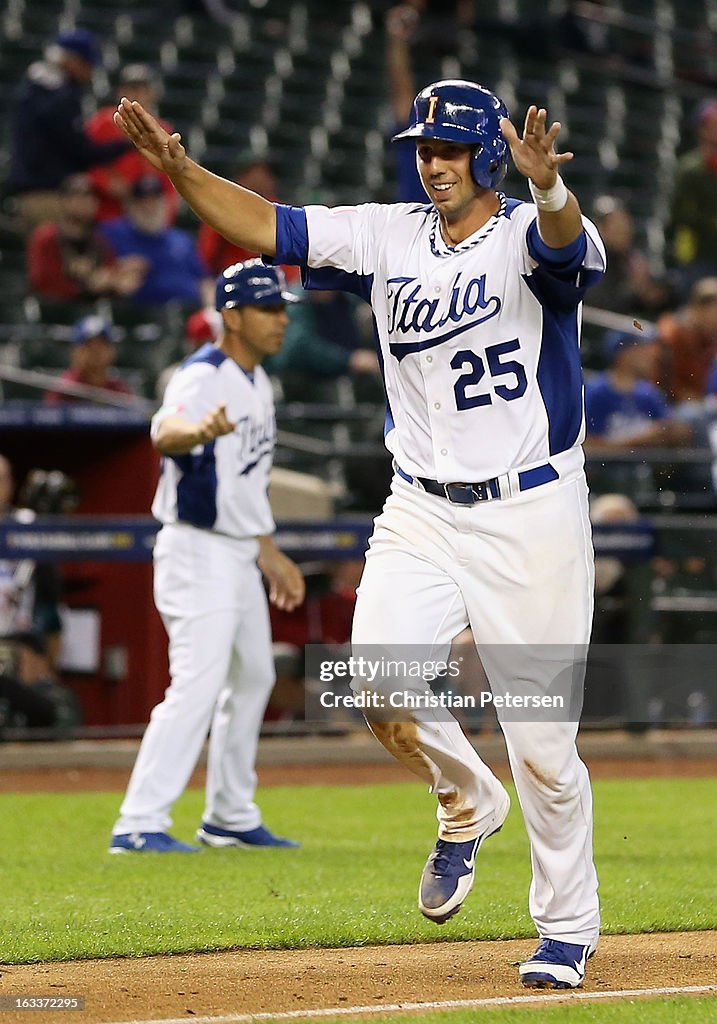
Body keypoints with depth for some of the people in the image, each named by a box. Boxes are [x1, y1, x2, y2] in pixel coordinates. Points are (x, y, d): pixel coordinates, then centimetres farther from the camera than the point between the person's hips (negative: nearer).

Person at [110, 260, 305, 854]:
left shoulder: (257, 382, 12)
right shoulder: (203, 376, -17)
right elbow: (165, 432, -41)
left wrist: (270, 553, 25)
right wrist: (199, 430, -63)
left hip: (241, 555, 10)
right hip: (197, 553, -10)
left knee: (253, 678, 17)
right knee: (198, 685, -16)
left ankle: (231, 818, 27)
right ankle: (140, 824, -17)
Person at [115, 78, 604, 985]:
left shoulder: (526, 237, -9)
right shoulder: (387, 238, 6)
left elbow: (566, 246, -33)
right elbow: (264, 226, 3)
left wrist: (550, 189, -56)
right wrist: (179, 170, -14)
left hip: (531, 514, -4)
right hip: (421, 511, 4)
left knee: (542, 743, -1)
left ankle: (567, 929, 19)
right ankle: (467, 803, 16)